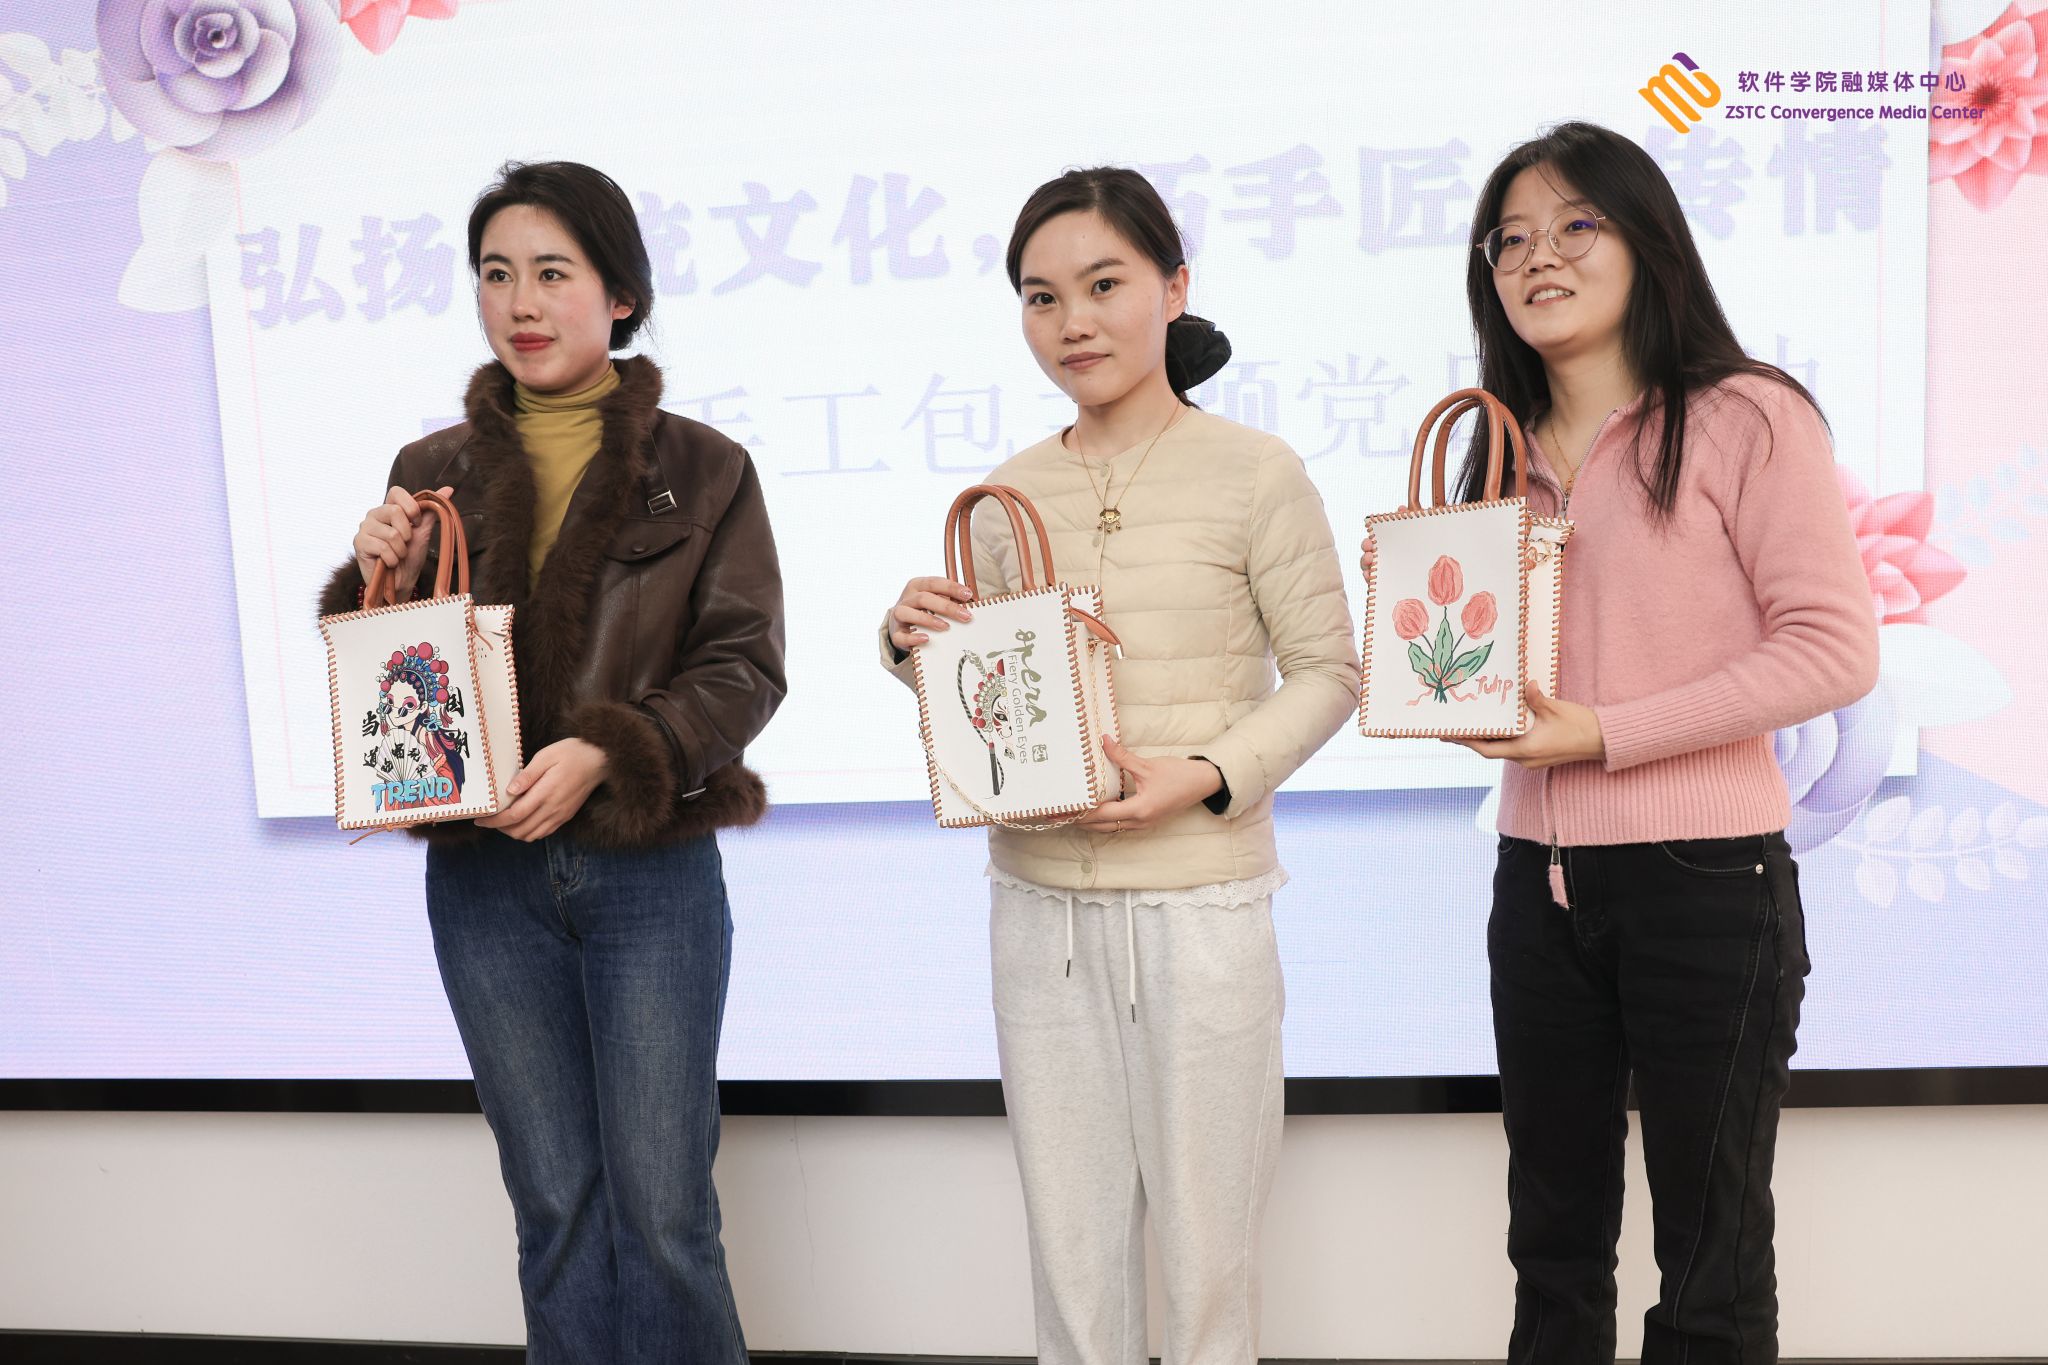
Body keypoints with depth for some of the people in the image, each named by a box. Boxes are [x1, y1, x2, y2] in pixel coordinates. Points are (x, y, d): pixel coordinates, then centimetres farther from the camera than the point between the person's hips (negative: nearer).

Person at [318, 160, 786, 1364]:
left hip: (652, 869, -2)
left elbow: (746, 667, -5)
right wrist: (381, 585, -10)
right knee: (557, 1209, 13)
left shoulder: (703, 470, 0)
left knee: (664, 1213, 3)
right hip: (484, 876, 3)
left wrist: (607, 750, -19)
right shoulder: (432, 473, 8)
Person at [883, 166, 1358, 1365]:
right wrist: (915, 644, -7)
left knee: (1207, 1236, 9)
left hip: (1200, 902, -4)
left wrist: (1208, 776, -17)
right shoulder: (1010, 493, 7)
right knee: (1069, 1241, 15)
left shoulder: (1254, 473, -6)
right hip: (1038, 901, 4)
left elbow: (1329, 671, -3)